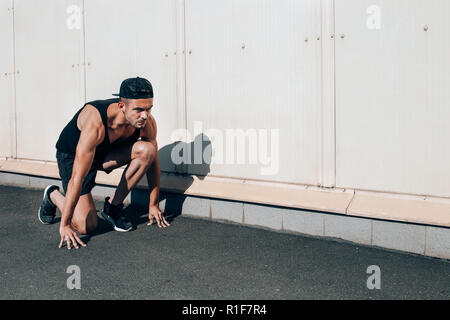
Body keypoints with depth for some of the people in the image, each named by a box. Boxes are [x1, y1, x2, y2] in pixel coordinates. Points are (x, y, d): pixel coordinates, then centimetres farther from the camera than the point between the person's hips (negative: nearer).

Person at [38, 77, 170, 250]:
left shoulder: (147, 123, -23)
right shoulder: (95, 124, -39)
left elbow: (153, 163, -7)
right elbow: (77, 178, -38)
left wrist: (154, 205, -3)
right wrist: (65, 225, -34)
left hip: (107, 151, 5)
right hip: (72, 155, -5)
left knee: (146, 150, -25)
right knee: (86, 226, -16)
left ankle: (113, 206, -7)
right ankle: (53, 195, 16)